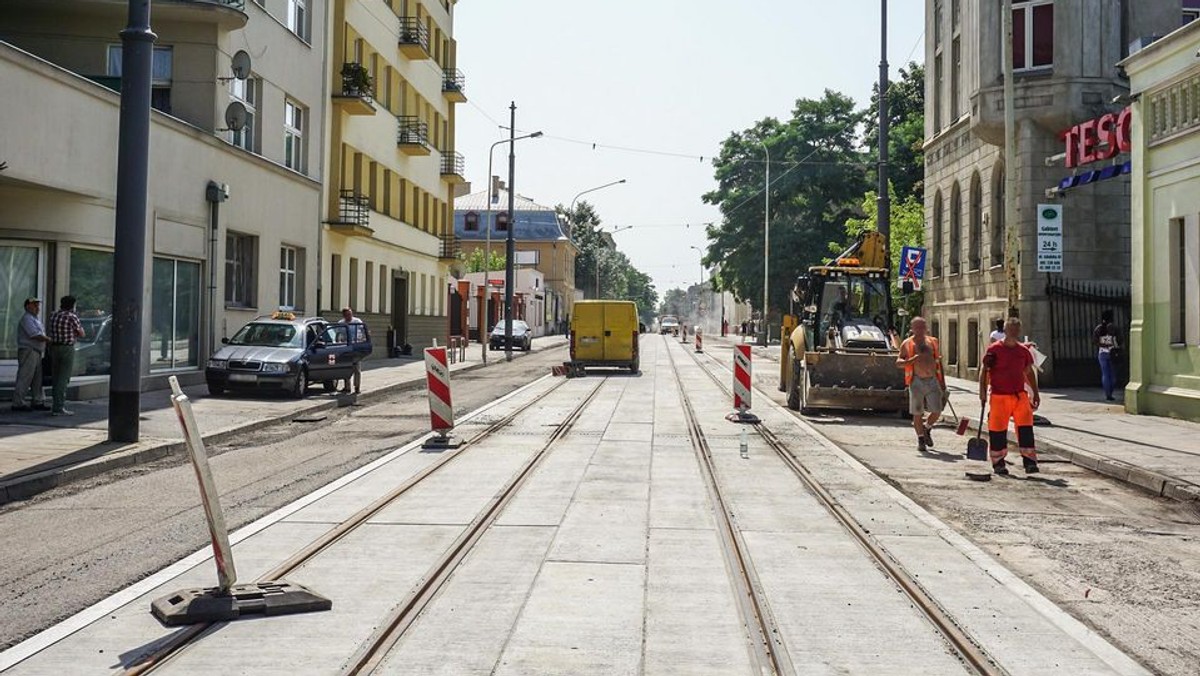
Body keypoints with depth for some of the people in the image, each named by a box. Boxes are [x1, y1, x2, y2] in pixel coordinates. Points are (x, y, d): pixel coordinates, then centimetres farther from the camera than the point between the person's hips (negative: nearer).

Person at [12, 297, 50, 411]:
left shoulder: (35, 319, 21)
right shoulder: (27, 318, -10)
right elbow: (35, 335, -19)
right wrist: (50, 340, -14)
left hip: (37, 353, 10)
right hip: (28, 351, -10)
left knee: (38, 378, 9)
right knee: (24, 378, -7)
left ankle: (38, 402, 11)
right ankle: (18, 403, -4)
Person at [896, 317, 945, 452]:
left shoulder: (932, 342, 13)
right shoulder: (907, 344, 4)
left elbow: (938, 362, 18)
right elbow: (898, 362, 1)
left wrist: (942, 382, 14)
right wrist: (911, 360, -20)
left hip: (932, 380, 3)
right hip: (917, 381, -3)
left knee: (937, 411, -1)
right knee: (917, 413, 1)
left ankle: (927, 428, 28)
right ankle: (921, 439, 15)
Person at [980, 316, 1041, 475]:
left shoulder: (1024, 351, 9)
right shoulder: (994, 350, -5)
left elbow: (1029, 372, 19)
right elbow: (984, 371, -3)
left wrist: (1035, 393, 18)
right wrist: (983, 392, -10)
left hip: (1020, 396, 4)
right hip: (999, 397, -4)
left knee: (1026, 428, -3)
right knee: (998, 429, 2)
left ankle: (1029, 462, 2)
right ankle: (998, 463, 14)